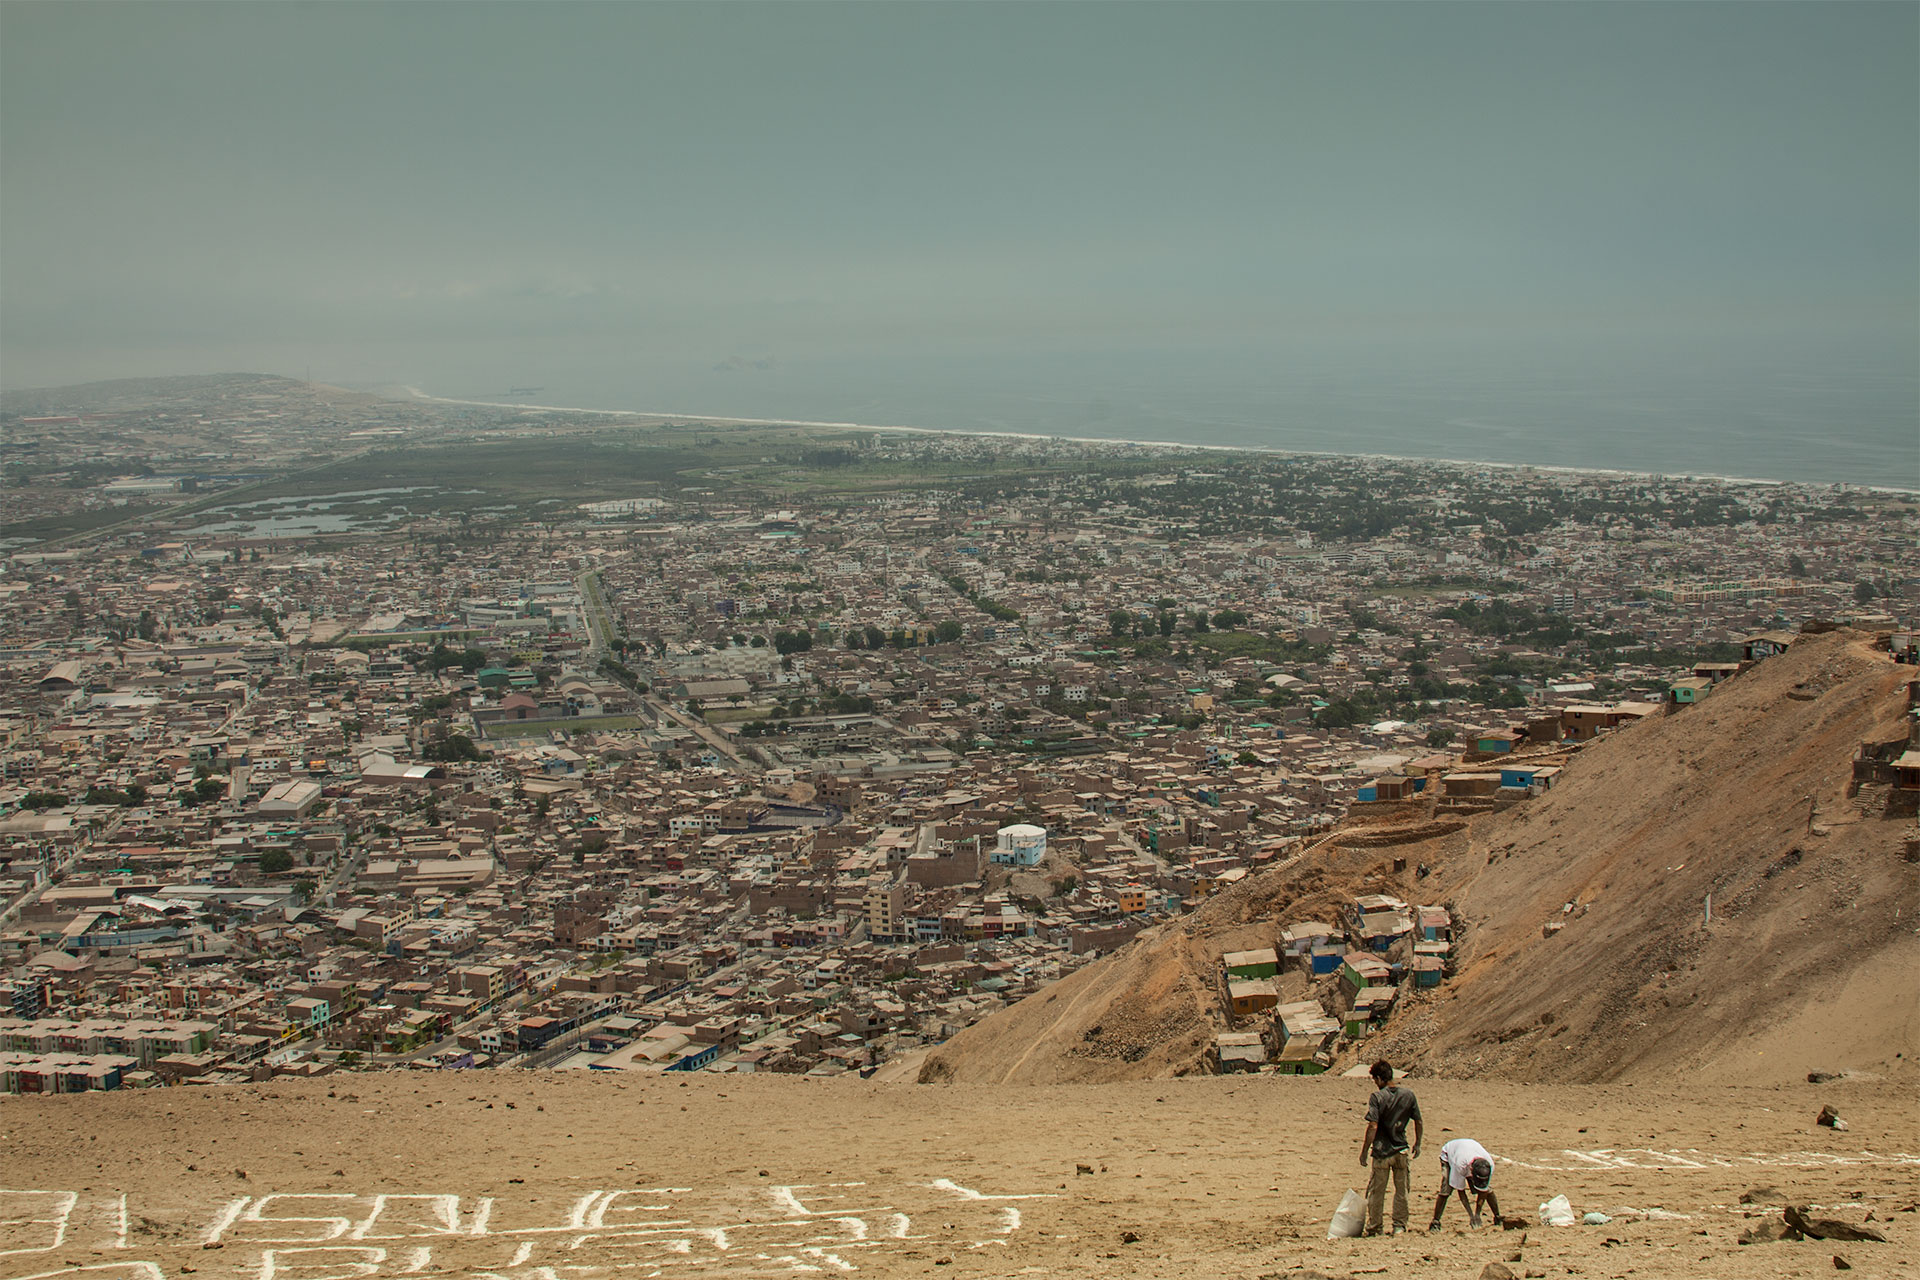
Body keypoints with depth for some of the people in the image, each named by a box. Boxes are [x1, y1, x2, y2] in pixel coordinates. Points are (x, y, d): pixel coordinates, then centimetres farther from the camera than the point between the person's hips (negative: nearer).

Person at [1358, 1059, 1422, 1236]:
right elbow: (1418, 1122, 5)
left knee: (1376, 1192, 9)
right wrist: (1417, 1144, 19)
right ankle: (1399, 1226, 17)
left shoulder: (1377, 1097, -13)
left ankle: (1373, 1227, 15)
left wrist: (1364, 1151, -10)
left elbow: (1373, 1126, -17)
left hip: (1381, 1152, -3)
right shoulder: (1409, 1095, -1)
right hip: (1402, 1151, 3)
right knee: (1401, 1191, 14)